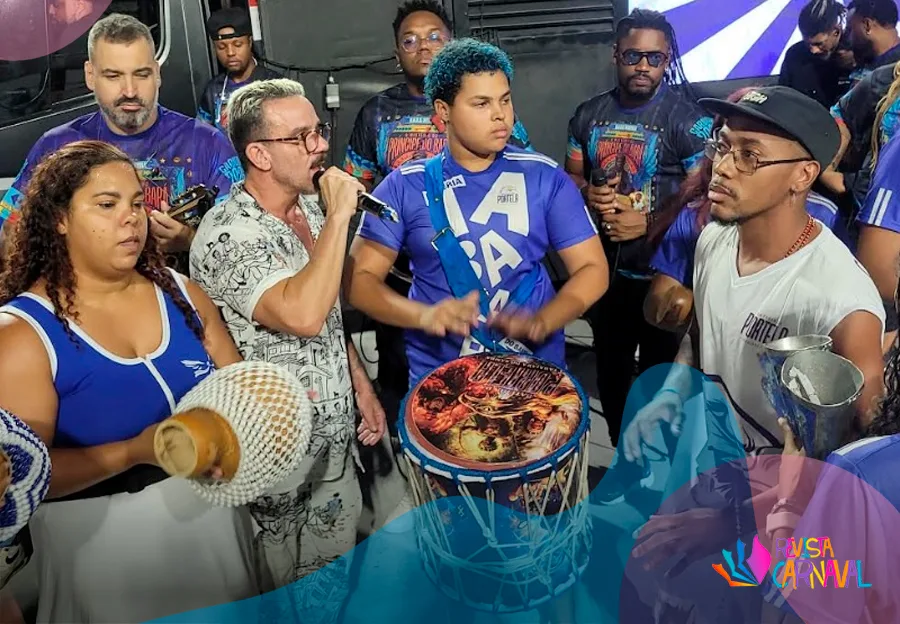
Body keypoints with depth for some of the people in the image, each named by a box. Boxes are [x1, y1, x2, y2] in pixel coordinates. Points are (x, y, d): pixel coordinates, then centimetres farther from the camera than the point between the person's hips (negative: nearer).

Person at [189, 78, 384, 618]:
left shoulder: (310, 208, 3)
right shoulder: (228, 234, -22)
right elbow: (303, 315, -38)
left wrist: (362, 386, 10)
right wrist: (339, 216, -29)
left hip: (337, 438, 7)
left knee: (341, 582, 24)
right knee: (297, 599, 14)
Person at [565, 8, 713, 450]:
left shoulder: (688, 118, -12)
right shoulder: (589, 114, 3)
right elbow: (571, 176, 11)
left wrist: (649, 222, -22)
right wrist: (588, 194, -11)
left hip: (662, 273, -5)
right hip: (604, 268, 5)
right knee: (610, 370, 20)